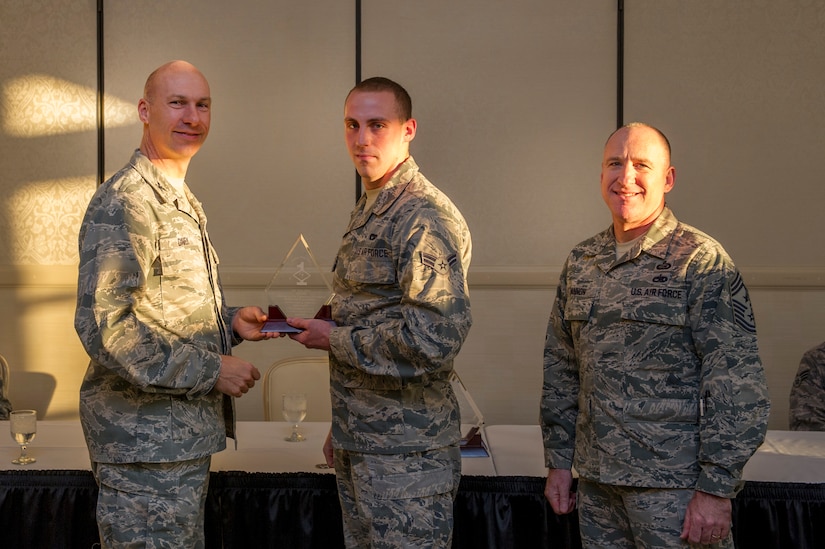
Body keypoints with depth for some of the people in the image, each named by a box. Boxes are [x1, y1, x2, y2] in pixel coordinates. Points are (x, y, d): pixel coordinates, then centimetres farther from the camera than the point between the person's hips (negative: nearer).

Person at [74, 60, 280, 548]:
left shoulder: (186, 204, 18)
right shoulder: (124, 202, -15)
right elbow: (103, 325, -24)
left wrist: (230, 321, 8)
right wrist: (211, 369, -19)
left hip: (187, 435, 10)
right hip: (146, 441, -10)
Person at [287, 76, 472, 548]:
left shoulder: (426, 217, -17)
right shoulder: (369, 212, 14)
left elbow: (435, 340, -26)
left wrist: (334, 339, -15)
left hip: (406, 456, -9)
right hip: (358, 447, 9)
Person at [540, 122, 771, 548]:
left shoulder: (701, 261, -8)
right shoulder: (579, 263, 10)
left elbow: (737, 383, -12)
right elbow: (560, 369, 16)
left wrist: (717, 488, -16)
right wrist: (558, 462, 11)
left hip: (674, 485, -5)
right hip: (596, 483, 5)